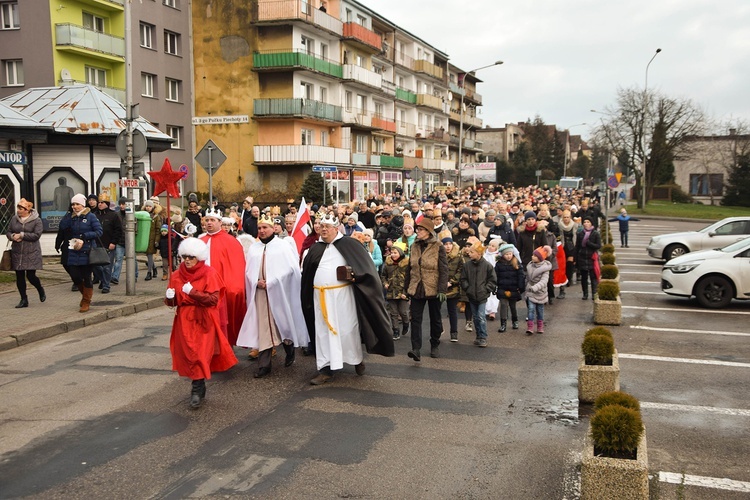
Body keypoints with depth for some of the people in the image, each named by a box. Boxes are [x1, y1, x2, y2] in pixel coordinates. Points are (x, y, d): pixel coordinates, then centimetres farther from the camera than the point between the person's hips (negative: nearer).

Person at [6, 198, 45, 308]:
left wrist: (21, 235, -18)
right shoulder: (14, 219, 7)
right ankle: (24, 300, 16)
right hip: (17, 253, 4)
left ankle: (41, 290, 26)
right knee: (19, 277, 6)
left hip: (32, 253, -4)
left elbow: (36, 235, -15)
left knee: (31, 276, -6)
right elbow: (8, 232, 11)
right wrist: (13, 236, -11)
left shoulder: (36, 220, -6)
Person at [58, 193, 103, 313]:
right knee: (75, 277, 2)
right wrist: (69, 214, -8)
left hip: (87, 252, -4)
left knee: (86, 278, 3)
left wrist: (84, 236, -16)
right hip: (74, 252, 4)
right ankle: (85, 294, 29)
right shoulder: (72, 218, 9)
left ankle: (86, 302, 16)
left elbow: (99, 231, -10)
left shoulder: (90, 216, -5)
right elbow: (62, 227, -5)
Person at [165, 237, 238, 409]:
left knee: (200, 355, -8)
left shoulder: (209, 273, -6)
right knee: (188, 354, 2)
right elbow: (173, 302, 11)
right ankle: (199, 386, 16)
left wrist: (192, 292, -24)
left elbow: (213, 299, -15)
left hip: (204, 321, -4)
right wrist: (170, 297, -11)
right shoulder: (177, 275, 6)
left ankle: (197, 390, 1)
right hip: (184, 321, 4)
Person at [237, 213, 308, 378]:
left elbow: (290, 269, -8)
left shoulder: (282, 246, -2)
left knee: (281, 324, 5)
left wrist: (271, 282, -13)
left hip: (278, 293, -3)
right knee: (262, 328, 0)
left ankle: (290, 351, 31)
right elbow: (248, 271, 10)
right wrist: (256, 282, -10)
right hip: (260, 293, 3)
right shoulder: (254, 248, 11)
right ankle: (264, 365, 3)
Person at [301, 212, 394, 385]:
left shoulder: (349, 244, -1)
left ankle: (357, 359, 26)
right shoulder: (315, 249, 12)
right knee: (323, 332, 5)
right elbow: (306, 274, 12)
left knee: (347, 329, 4)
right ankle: (326, 369, 10)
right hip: (321, 297, 4)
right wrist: (308, 298, 3)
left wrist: (353, 274, -20)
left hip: (343, 295, -4)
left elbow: (365, 266, -4)